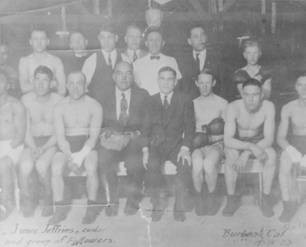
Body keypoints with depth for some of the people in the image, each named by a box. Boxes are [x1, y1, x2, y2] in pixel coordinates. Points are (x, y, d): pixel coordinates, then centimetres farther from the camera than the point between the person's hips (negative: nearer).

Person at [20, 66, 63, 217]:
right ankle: (27, 200, -2)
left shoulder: (58, 101, -6)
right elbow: (26, 129, 2)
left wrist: (44, 148, -18)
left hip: (52, 142, -2)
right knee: (25, 166, -27)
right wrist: (33, 147, -15)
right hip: (32, 142, 2)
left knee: (42, 165, -31)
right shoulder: (26, 99, 1)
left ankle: (49, 199, -5)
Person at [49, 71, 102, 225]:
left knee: (91, 167, -32)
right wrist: (70, 157, -17)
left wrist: (79, 157, -18)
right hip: (66, 148, 2)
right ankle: (60, 209, -18)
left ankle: (92, 207, -17)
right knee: (56, 167, -28)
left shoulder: (94, 106, 1)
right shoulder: (60, 108, 6)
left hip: (87, 147, -2)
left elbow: (94, 136, -5)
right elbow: (60, 136, 0)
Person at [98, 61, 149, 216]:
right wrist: (107, 131, -12)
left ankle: (133, 200, -10)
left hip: (134, 140, -1)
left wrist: (136, 133, -11)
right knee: (104, 156, -33)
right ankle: (112, 200, -16)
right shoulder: (105, 95, 12)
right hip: (112, 139, 1)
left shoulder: (142, 95, 12)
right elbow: (101, 123, 9)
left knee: (135, 161, -34)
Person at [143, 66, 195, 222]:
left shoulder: (185, 101, 6)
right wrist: (145, 149, -8)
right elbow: (145, 127, 7)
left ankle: (179, 208, -14)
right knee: (152, 166, -30)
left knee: (185, 165, -29)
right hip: (156, 145, 1)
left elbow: (189, 127, 2)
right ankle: (157, 206, -13)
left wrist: (185, 148, -14)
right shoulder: (150, 101, 10)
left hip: (176, 144, 0)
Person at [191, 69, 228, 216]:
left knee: (209, 163, -34)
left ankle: (211, 197, -11)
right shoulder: (193, 103, 15)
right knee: (197, 163, -33)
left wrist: (210, 138, -9)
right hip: (197, 143, 1)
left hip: (216, 143, -1)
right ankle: (198, 197, -11)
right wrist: (194, 137, -9)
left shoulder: (222, 103, 9)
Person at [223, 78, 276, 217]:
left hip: (259, 142, 1)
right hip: (236, 144, -1)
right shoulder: (234, 107, -25)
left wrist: (246, 154, -35)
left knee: (271, 154, -31)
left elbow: (269, 139, -22)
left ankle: (266, 199, -18)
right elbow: (227, 140, -29)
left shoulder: (268, 107, -21)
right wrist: (250, 147, -44)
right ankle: (231, 199, -20)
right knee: (231, 155, -35)